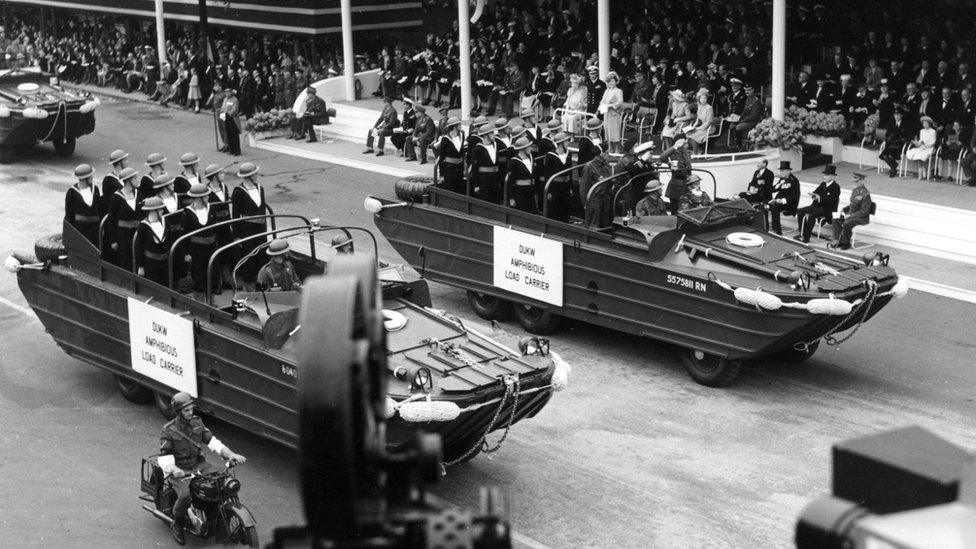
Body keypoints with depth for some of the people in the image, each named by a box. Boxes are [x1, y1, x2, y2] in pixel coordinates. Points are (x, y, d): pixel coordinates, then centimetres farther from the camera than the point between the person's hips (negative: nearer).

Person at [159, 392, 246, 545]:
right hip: (180, 470, -5)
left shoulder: (197, 422, 5)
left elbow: (211, 441, 5)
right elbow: (164, 458, -15)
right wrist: (174, 470, -36)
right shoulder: (168, 431, -11)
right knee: (186, 495, -32)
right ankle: (177, 524, -3)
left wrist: (230, 454, -9)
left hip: (199, 464, 5)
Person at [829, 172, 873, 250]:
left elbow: (864, 211, -19)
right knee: (835, 221, -7)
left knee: (847, 223, -33)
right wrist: (844, 209, 4)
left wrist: (850, 215, -22)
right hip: (852, 214, 9)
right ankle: (837, 241, -9)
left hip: (862, 217, -9)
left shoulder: (865, 194, -18)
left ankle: (845, 243, -18)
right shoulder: (855, 191, 9)